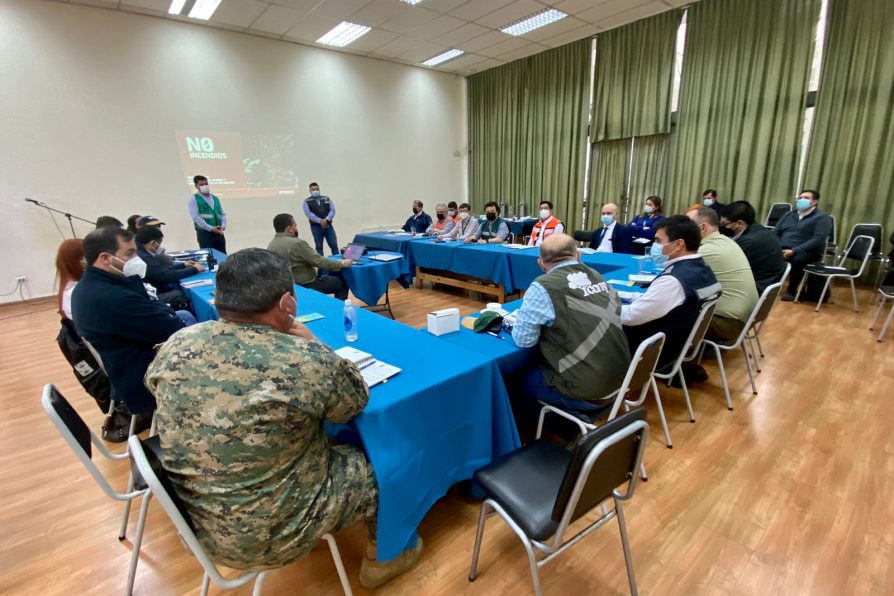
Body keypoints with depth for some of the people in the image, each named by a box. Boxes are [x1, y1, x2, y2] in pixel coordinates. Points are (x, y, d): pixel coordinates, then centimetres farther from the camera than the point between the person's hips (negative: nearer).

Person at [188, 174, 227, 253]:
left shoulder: (215, 198, 17)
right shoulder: (193, 199, 0)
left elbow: (223, 214, 16)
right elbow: (196, 217, -10)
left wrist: (223, 226, -3)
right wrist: (211, 228, -18)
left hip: (219, 232, 5)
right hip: (204, 233, -5)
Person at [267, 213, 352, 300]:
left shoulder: (271, 244, 2)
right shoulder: (297, 243, -24)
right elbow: (319, 261, -21)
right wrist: (341, 264, -9)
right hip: (305, 286, -9)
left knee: (325, 276, 29)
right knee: (341, 282, 7)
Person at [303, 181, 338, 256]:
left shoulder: (327, 198, 11)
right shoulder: (307, 201, 4)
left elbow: (332, 210, 2)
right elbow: (308, 214, -8)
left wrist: (326, 220, -14)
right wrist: (320, 221, -18)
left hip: (328, 226, 2)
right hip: (316, 227, -2)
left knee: (334, 245, 1)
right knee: (319, 247, 5)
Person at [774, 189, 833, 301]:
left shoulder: (822, 218, 3)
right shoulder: (788, 215, 21)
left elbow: (818, 239, -10)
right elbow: (775, 232, 14)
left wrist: (794, 250, -22)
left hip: (807, 252, -4)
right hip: (782, 250, 4)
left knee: (797, 259, -38)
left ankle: (792, 290, -17)